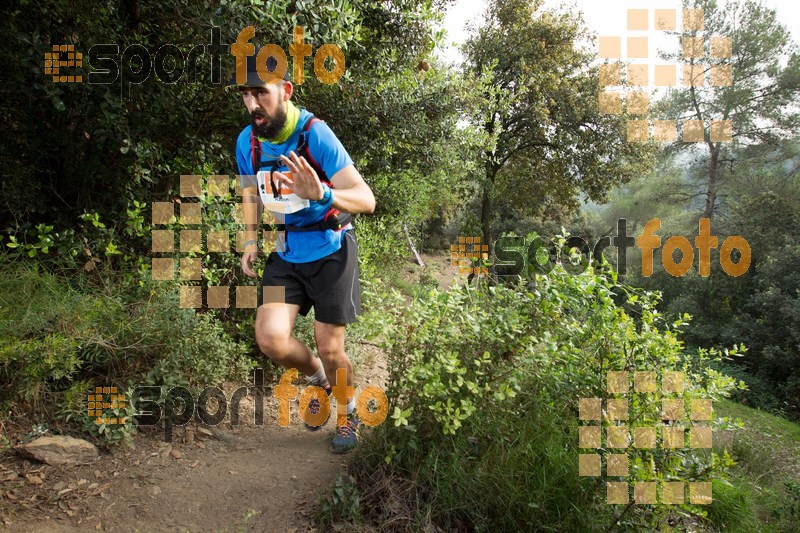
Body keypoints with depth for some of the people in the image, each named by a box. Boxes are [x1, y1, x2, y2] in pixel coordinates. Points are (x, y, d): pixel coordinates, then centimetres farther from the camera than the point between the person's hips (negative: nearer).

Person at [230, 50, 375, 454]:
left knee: (330, 348, -1)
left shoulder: (314, 133, -21)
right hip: (286, 253, 4)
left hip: (331, 250, -4)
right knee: (270, 338, -13)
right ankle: (318, 378, 21)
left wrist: (321, 194, -45)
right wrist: (250, 241, 1)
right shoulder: (247, 141, -3)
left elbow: (366, 199, -25)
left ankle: (349, 411, 31)